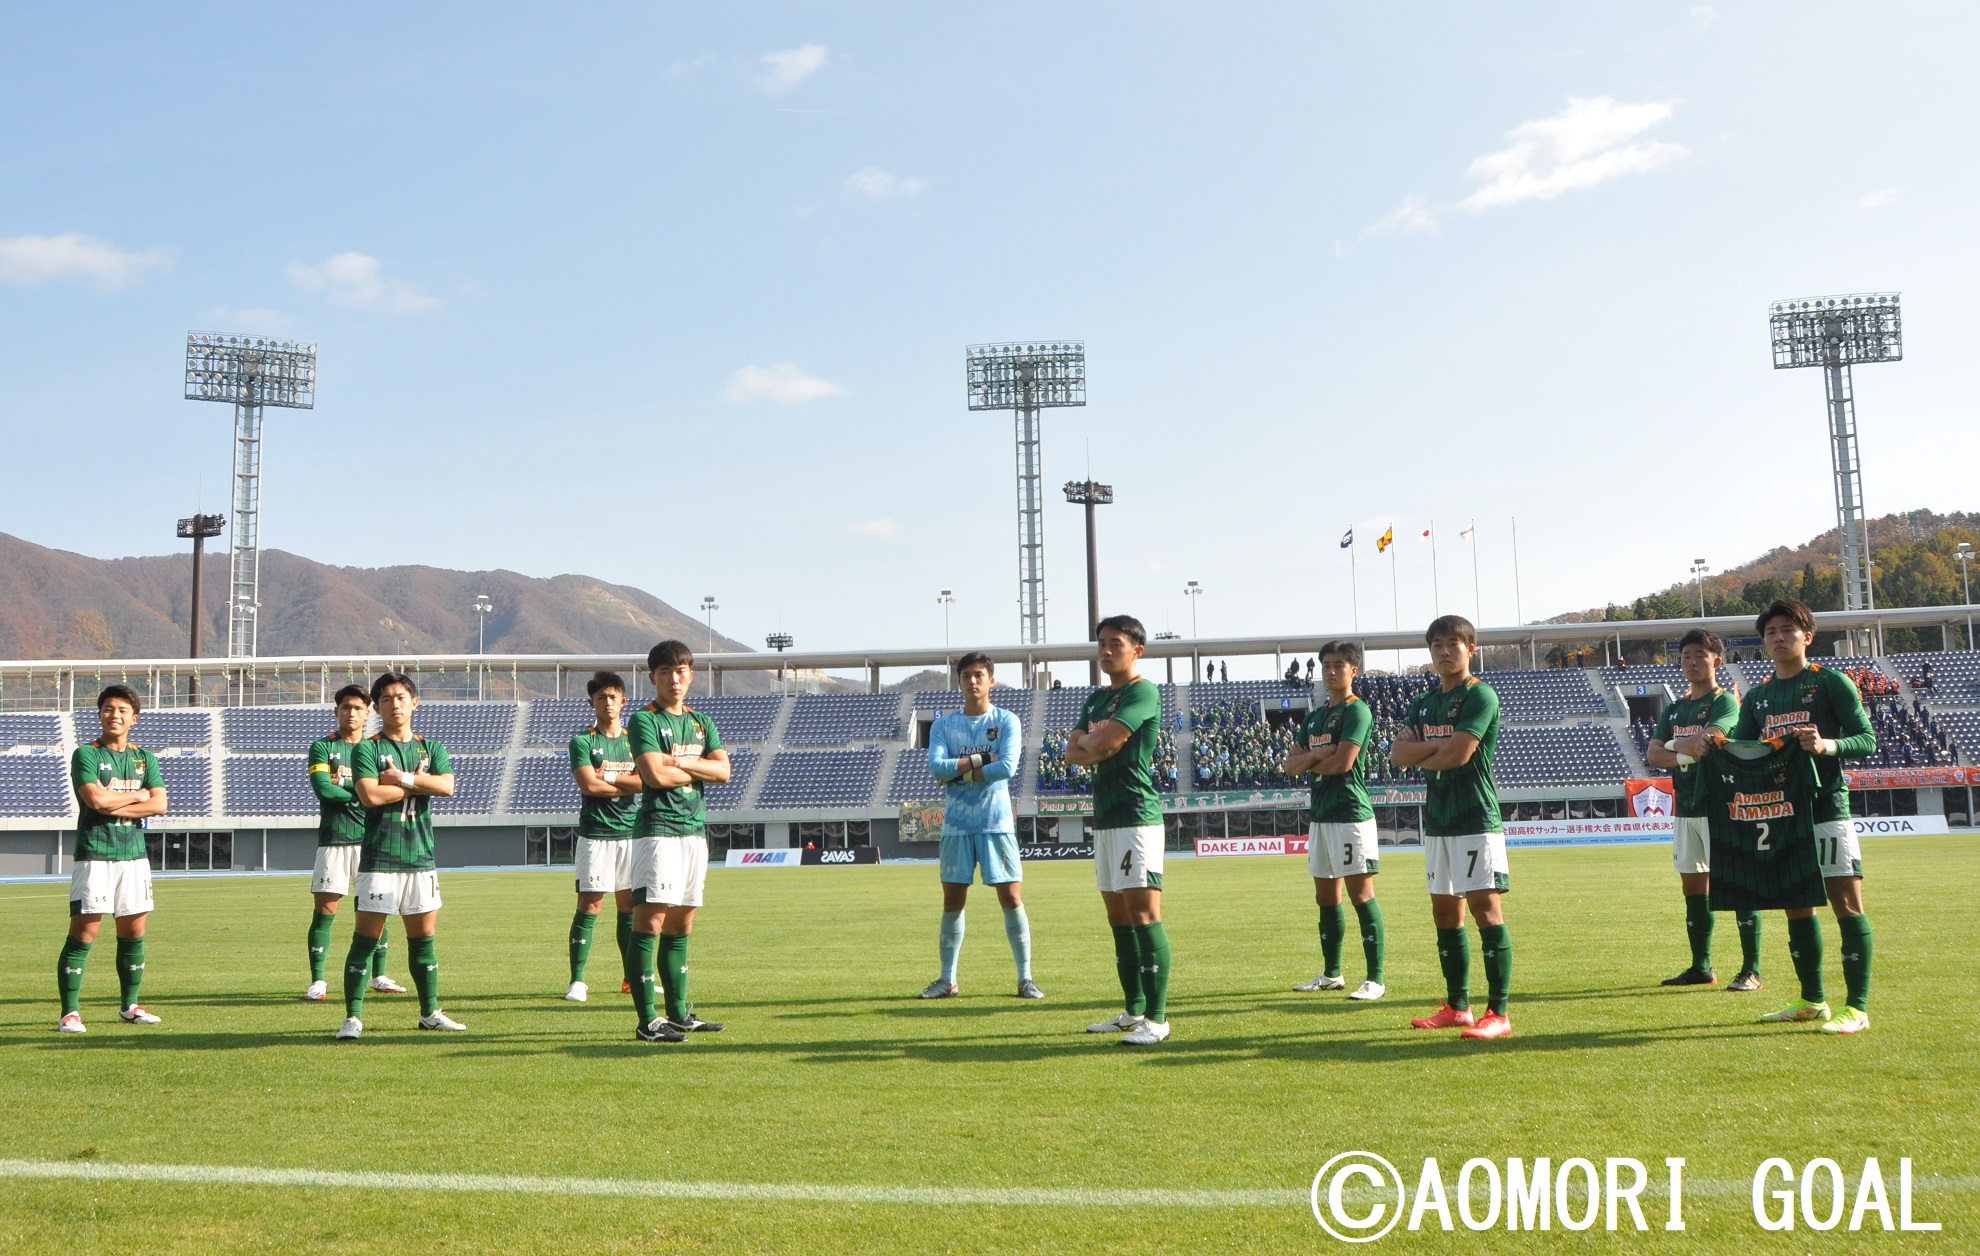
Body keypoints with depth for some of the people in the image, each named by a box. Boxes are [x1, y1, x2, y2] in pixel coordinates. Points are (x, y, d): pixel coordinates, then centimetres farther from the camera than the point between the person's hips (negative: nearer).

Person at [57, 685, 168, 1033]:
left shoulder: (144, 758, 13)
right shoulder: (85, 755, -1)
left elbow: (160, 804, 0)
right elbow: (95, 799, -17)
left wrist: (114, 806, -10)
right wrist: (136, 796, -3)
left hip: (134, 854, 5)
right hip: (94, 854, -5)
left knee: (133, 933, 9)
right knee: (83, 933, -7)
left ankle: (129, 1006, 21)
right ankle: (70, 1012, -1)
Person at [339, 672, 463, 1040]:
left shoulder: (431, 747, 12)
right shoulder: (367, 748, 0)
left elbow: (447, 786, -6)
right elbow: (369, 795, -16)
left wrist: (402, 778, -11)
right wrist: (417, 782, -7)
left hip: (422, 857, 4)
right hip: (379, 857, -4)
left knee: (423, 936, 10)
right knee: (366, 937, -5)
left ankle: (430, 1012, 21)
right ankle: (353, 1017, 1)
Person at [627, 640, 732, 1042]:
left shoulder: (701, 722, 17)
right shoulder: (644, 719, -3)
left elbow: (723, 770, 3)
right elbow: (655, 775, -16)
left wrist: (680, 762, -9)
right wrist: (698, 769, -2)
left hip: (695, 828, 7)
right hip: (658, 828, -7)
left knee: (681, 924, 12)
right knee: (649, 921, -10)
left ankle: (679, 1013, 19)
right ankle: (647, 1021, -9)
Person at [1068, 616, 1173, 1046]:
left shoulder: (1143, 692, -8)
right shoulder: (1096, 698, 20)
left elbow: (1105, 743, -18)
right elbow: (1072, 751, 12)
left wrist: (1087, 741, 3)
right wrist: (1096, 747, -8)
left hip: (1136, 814, -9)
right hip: (1104, 815, 9)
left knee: (1143, 911, -12)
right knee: (1118, 915, 12)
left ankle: (1156, 1018, -11)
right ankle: (1134, 1011, 20)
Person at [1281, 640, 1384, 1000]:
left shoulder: (1357, 711, -7)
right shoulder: (1314, 717, 18)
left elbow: (1343, 762, -17)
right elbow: (1290, 765, 12)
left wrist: (1309, 763, 2)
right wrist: (1318, 755, -8)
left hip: (1350, 814, -9)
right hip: (1320, 814, 9)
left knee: (1361, 893, -8)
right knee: (1326, 896, 13)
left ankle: (1375, 978, -6)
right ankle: (1331, 974, 23)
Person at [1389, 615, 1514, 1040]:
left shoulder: (1480, 695, -7)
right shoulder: (1424, 702, 15)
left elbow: (1456, 755, -17)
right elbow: (1397, 753, 4)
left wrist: (1420, 756, 0)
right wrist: (1437, 747, -11)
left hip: (1475, 817, -8)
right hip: (1437, 817, 8)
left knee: (1485, 906, -10)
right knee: (1445, 911, 11)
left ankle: (1498, 1013, -8)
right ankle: (1457, 1005, 21)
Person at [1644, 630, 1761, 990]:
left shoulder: (1725, 701, -5)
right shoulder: (1674, 709, 17)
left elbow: (1707, 740, -23)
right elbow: (1653, 754, 5)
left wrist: (1673, 745, -9)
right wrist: (1686, 755, -13)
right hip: (1685, 808, 8)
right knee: (1693, 886, 11)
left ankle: (1751, 970, -3)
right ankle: (1701, 967, 19)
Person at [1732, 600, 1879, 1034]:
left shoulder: (1831, 683, -2)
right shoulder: (1757, 697, 14)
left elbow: (1866, 740, -5)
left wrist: (1827, 745, -24)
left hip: (1827, 808, -6)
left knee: (1847, 904, -6)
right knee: (1796, 907, 10)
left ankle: (1857, 1007, -3)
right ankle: (1812, 1001, 21)